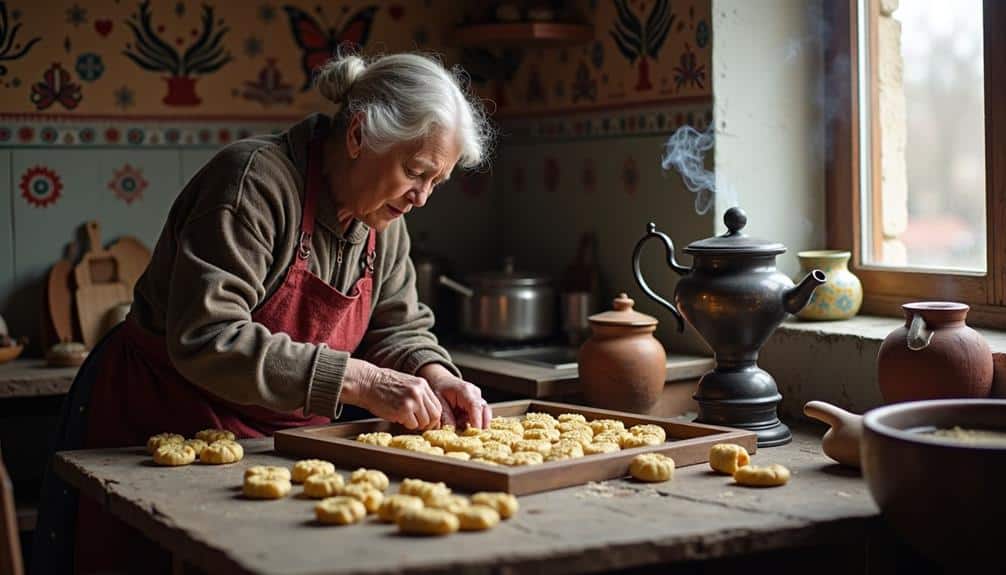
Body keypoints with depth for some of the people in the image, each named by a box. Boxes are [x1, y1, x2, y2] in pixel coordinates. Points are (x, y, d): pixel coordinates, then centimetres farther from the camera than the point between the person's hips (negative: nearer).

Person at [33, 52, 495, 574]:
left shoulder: (384, 221, 1)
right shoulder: (256, 182, -25)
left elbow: (397, 328, 9)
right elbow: (206, 340, -33)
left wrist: (433, 375, -14)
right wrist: (356, 380, -34)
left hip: (283, 437, 7)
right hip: (161, 429, -6)